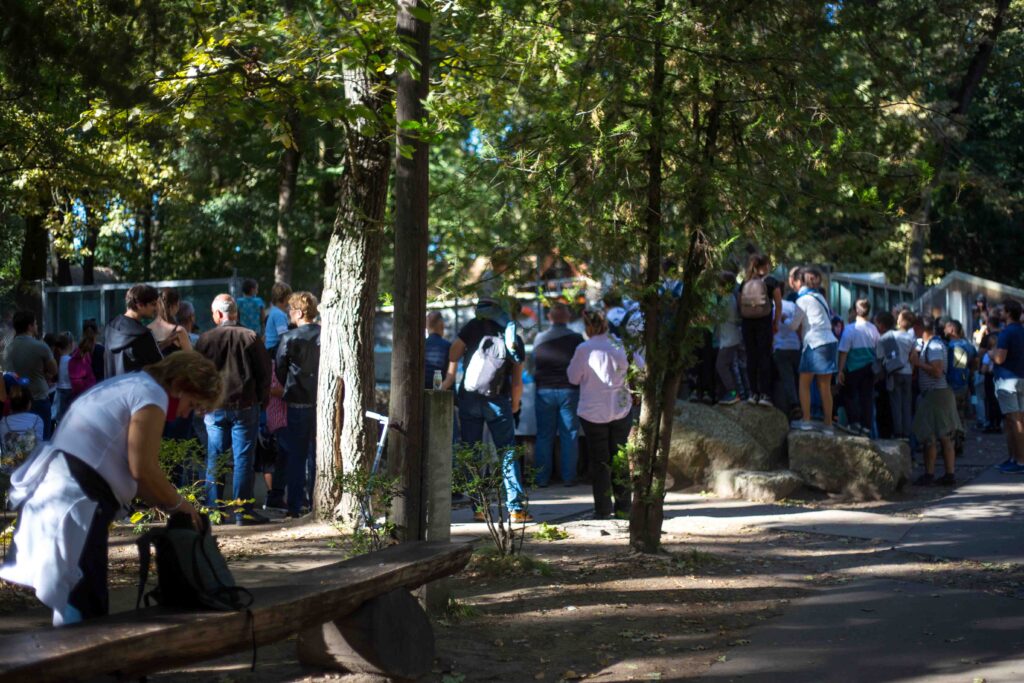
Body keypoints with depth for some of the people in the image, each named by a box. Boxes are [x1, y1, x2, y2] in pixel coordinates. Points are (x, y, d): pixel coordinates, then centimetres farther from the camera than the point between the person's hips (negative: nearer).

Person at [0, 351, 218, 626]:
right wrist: (178, 504, 3)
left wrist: (167, 504, 20)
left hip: (52, 491, 10)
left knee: (73, 603, 16)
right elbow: (142, 469, -13)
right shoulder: (151, 394, -6)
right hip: (77, 499, -10)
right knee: (85, 606, -8)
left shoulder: (126, 387, 24)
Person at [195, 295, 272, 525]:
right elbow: (264, 372, -3)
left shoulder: (205, 339, -2)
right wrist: (262, 399, 10)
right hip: (245, 406, -1)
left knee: (214, 459, 9)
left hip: (214, 407, 2)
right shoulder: (250, 337, -6)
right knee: (243, 458, 2)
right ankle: (242, 511, 0)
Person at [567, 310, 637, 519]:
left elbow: (573, 377, -2)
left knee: (599, 461, 6)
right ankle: (622, 507, 13)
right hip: (621, 409, 3)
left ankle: (603, 508, 4)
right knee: (620, 460, 11)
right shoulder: (622, 345, -4)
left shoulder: (584, 349, -13)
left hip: (593, 412, -3)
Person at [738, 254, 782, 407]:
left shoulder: (744, 283, 11)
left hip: (747, 322, 3)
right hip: (764, 322, -3)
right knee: (764, 357, -1)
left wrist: (743, 320, 14)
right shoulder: (771, 282, 0)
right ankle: (764, 394, -5)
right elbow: (778, 305, -2)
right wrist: (776, 323, 5)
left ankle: (753, 393, 6)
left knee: (751, 357, 7)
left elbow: (739, 303, 9)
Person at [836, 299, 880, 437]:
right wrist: (876, 368, 20)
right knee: (867, 397, 8)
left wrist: (840, 371, -8)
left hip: (854, 369, -4)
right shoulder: (873, 329, -1)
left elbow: (844, 352, -13)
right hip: (870, 368, 4)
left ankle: (854, 422, -2)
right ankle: (866, 427, 8)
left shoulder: (850, 329, -13)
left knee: (849, 395, 11)